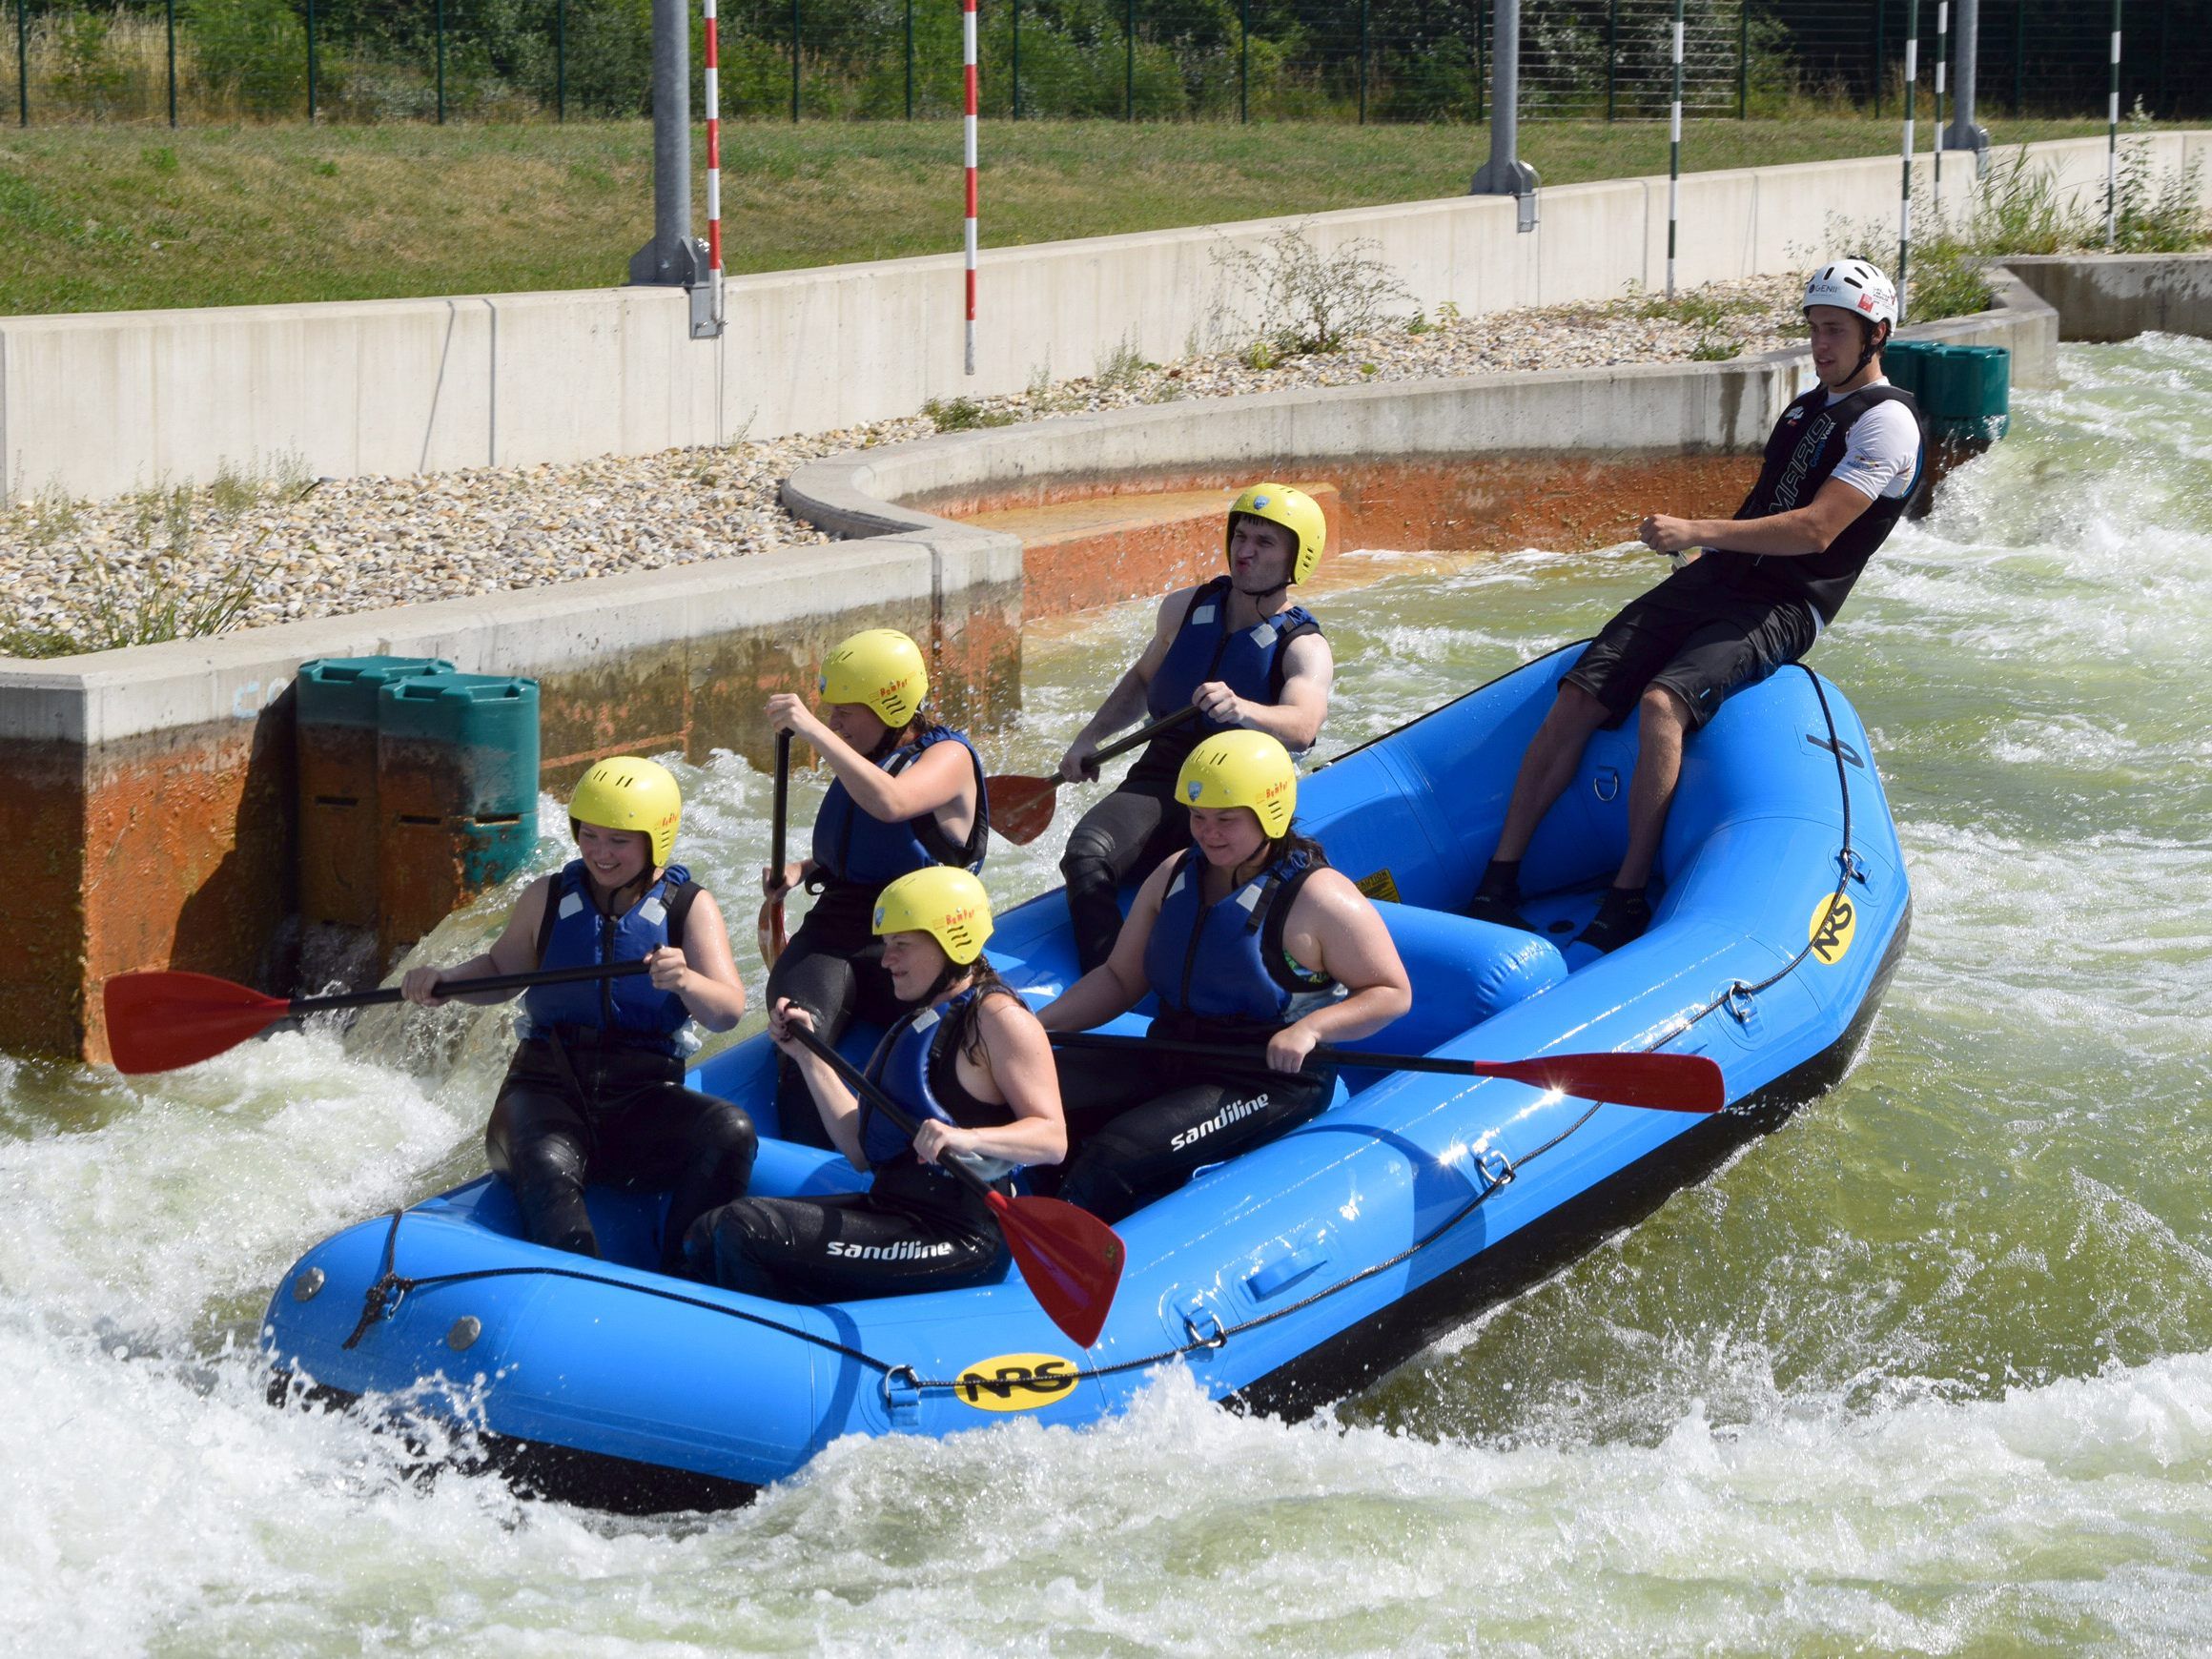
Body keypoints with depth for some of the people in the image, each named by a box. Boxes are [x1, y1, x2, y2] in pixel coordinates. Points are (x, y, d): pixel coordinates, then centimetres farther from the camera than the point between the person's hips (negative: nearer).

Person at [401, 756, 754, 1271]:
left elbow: (728, 1012, -10)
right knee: (548, 1165, -36)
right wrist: (444, 982, 2)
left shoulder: (690, 908, 4)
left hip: (644, 1099, 0)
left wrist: (686, 981, -33)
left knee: (730, 1131, -30)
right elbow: (500, 970, 24)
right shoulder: (547, 899, 9)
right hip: (547, 1088, 0)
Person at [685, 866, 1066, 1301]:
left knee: (746, 1230, -19)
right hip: (891, 1211, 10)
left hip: (958, 1240, -10)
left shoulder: (997, 1018, -8)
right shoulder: (914, 1024, 20)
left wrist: (967, 1138, -35)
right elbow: (862, 1150, 15)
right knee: (708, 1236, 0)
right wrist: (808, 1056, 10)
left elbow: (1053, 1139, -17)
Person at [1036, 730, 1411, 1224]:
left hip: (1271, 1084, -7)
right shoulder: (1175, 876, 9)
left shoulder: (1319, 898, -10)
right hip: (1169, 1060, 7)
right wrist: (1039, 1023, -2)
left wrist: (1310, 1028, -24)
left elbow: (1393, 994, -7)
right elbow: (1119, 978, 15)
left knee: (1113, 1156, -28)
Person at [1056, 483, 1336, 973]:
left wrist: (1241, 710, -47)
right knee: (1087, 856, -28)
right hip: (1160, 781, 4)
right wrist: (1089, 739, 20)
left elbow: (1301, 727, -26)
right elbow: (1143, 678, 34)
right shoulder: (1184, 609, 13)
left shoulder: (1304, 648, -4)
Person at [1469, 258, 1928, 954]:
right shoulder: (1804, 408, 23)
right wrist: (1697, 542, 14)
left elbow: (1813, 531, -18)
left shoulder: (1887, 422, -6)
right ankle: (1499, 880, -9)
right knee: (1578, 696, -11)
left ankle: (1627, 899, -29)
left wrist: (1698, 531, -22)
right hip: (1715, 582, 8)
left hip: (1782, 610, -8)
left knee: (1661, 703, -32)